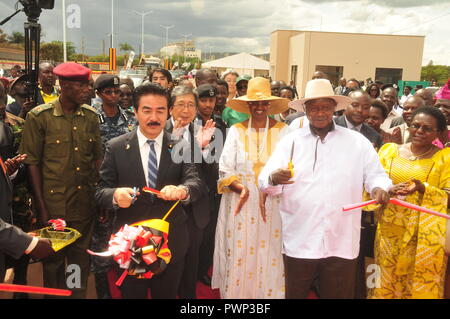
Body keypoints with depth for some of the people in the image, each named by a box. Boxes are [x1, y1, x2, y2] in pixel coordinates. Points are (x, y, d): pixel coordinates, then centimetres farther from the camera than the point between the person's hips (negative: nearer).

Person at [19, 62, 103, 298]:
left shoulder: (91, 116, 4)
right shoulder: (39, 116, -7)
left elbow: (97, 157, 8)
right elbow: (32, 162, -6)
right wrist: (41, 207, -9)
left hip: (84, 205, 3)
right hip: (53, 205, -3)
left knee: (81, 261, 14)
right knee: (53, 261, 12)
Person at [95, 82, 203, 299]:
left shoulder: (181, 147, -3)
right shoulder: (116, 147, -4)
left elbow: (195, 182, -13)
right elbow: (101, 191, -4)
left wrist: (182, 190, -36)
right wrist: (115, 195, -28)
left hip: (172, 243, 1)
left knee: (167, 295, 21)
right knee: (131, 294, 19)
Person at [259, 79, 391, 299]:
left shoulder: (357, 142, 5)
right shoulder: (290, 141, 2)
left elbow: (375, 174, 8)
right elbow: (265, 182, -6)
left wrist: (379, 187, -15)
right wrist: (274, 179, -29)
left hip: (342, 244, 1)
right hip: (298, 243, 0)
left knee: (338, 294, 15)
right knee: (294, 294, 15)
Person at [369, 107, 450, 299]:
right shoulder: (390, 150, 6)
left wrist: (423, 188, -22)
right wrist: (389, 190, -18)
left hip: (424, 236, -2)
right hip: (389, 231, 2)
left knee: (421, 283, 6)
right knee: (386, 282, 10)